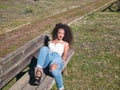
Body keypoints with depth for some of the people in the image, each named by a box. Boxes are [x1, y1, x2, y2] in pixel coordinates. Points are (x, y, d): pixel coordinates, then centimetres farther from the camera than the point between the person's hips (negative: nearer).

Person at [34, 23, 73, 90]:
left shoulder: (65, 44, 28)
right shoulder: (50, 42, 36)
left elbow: (65, 55, 15)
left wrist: (62, 61, -4)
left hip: (57, 57, -3)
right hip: (47, 58, 3)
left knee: (53, 68, -41)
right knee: (44, 48, -34)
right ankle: (39, 71, -48)